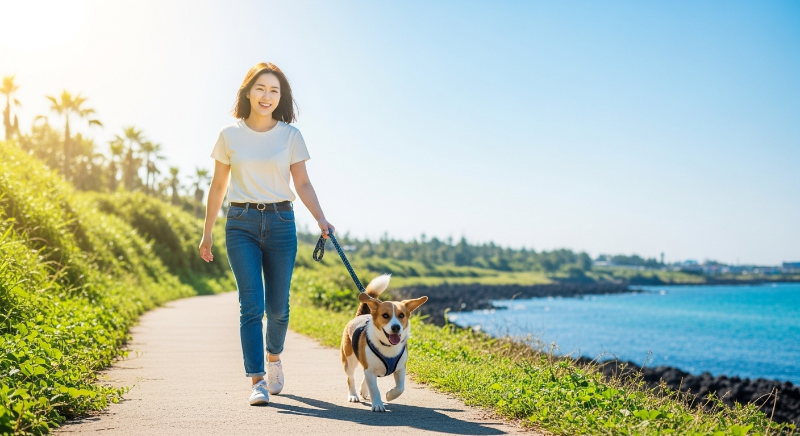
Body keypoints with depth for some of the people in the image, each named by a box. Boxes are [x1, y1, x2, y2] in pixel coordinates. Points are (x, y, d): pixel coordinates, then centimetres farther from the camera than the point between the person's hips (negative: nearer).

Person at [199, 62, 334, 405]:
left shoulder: (290, 136, 3)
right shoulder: (230, 135, 3)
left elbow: (303, 184, 3)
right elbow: (218, 186, 9)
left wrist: (321, 219, -13)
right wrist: (207, 233, 11)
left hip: (280, 222, 1)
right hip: (241, 224, 0)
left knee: (278, 305, 4)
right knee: (251, 305, -8)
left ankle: (273, 357, 34)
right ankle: (257, 381, -5)